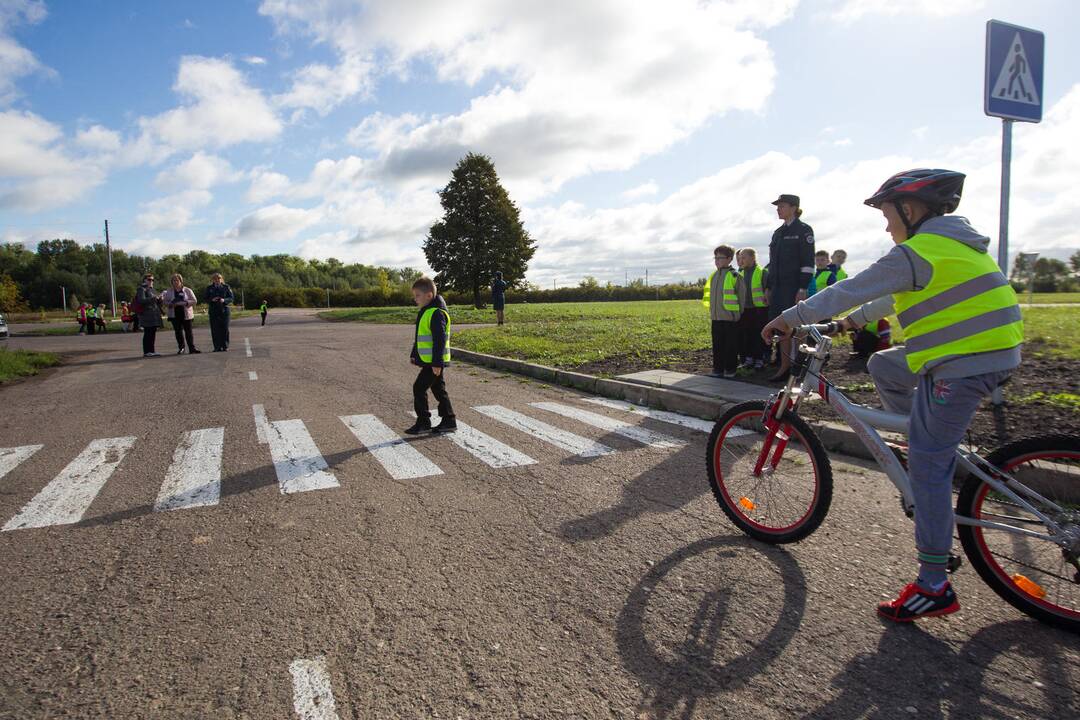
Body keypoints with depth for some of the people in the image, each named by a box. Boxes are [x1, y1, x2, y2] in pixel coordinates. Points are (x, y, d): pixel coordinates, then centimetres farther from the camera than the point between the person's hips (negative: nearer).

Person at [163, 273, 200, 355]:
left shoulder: (187, 290, 3)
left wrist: (185, 303, -16)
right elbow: (165, 301, 9)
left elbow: (194, 301, -1)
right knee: (178, 332, 5)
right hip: (174, 315, 2)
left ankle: (192, 349, -2)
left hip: (186, 314, -2)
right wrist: (171, 304, -12)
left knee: (188, 332, -3)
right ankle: (181, 348, 16)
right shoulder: (169, 291, 9)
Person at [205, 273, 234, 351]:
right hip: (213, 312, 1)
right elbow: (206, 299, 9)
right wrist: (212, 300, -12)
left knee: (224, 329, -1)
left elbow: (231, 298, 2)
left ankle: (225, 346, 7)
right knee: (215, 330, -2)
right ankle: (217, 347, 2)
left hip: (224, 310, -1)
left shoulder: (226, 287, 5)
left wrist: (224, 300, -16)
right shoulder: (209, 288, 9)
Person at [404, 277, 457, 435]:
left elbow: (440, 340, -23)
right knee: (439, 390, 13)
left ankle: (423, 423, 4)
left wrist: (437, 362, -24)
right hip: (430, 361, 10)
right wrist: (414, 354, 25)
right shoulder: (425, 312, 14)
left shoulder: (436, 313, -18)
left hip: (434, 362, -10)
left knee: (419, 388, -5)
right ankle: (449, 421, 20)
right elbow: (419, 337, 23)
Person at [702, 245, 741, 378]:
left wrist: (739, 312, -4)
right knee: (717, 344, 10)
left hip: (730, 316, -6)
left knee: (731, 344, 2)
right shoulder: (713, 275, 11)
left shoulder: (734, 275, -8)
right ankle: (718, 368, 18)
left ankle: (730, 369, 10)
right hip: (716, 317, 6)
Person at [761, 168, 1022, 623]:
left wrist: (790, 318, -8)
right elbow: (899, 294, 26)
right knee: (882, 365, 22)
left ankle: (934, 588, 1)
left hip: (961, 367, -10)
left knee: (926, 468, -6)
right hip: (991, 354, 10)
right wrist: (858, 319, 31)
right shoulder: (953, 241, 16)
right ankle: (942, 456, 23)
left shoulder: (918, 252, -16)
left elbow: (848, 291, -16)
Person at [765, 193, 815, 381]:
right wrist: (768, 287, 15)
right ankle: (785, 367, 9)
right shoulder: (778, 233, 17)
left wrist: (803, 289, -17)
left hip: (794, 287, -7)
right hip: (778, 287, 7)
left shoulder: (803, 230, -4)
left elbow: (808, 262, -11)